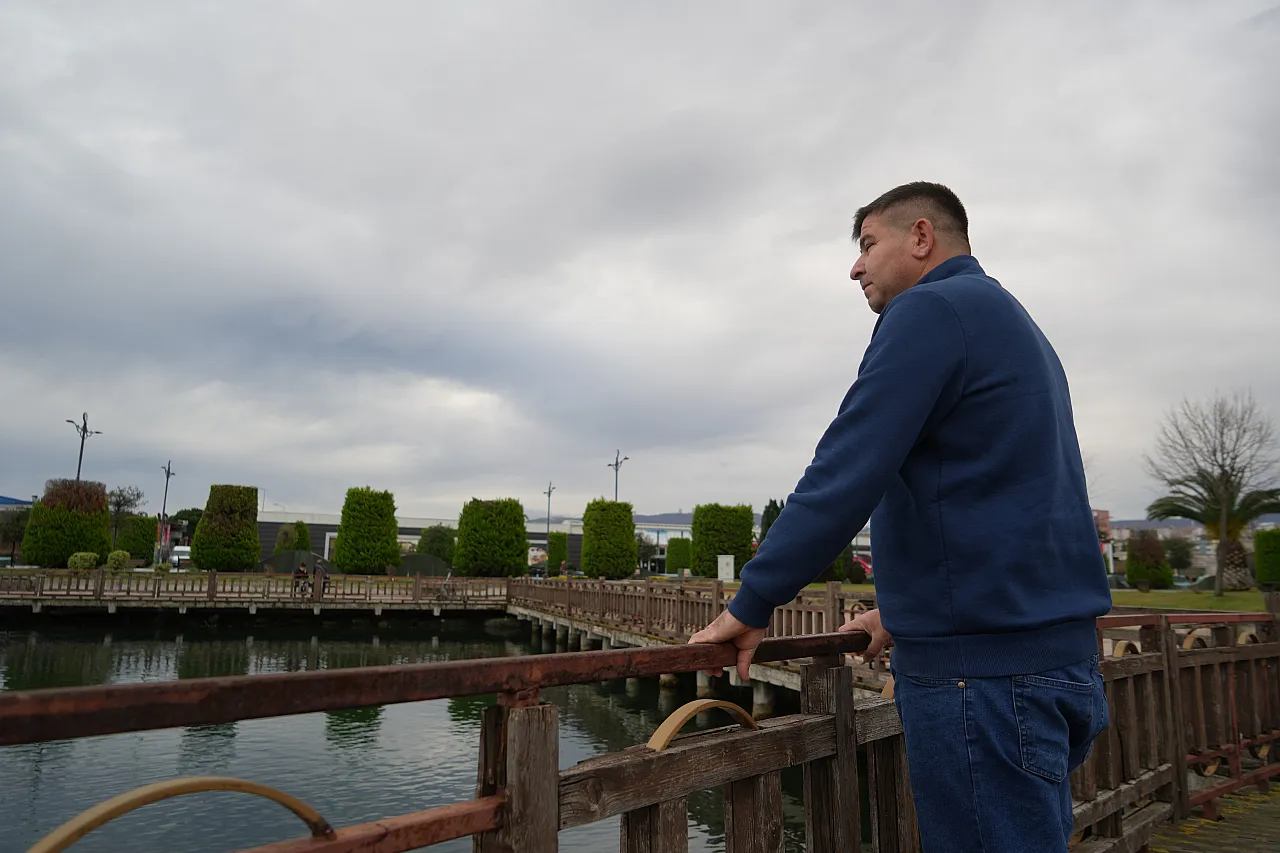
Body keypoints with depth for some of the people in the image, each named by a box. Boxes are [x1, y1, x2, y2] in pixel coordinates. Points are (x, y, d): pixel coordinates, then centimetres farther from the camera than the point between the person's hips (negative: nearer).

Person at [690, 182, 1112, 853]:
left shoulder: (931, 311, -10)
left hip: (986, 670, -10)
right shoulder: (1014, 325, 21)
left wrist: (751, 605, -10)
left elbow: (843, 477, -18)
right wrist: (905, 611, 28)